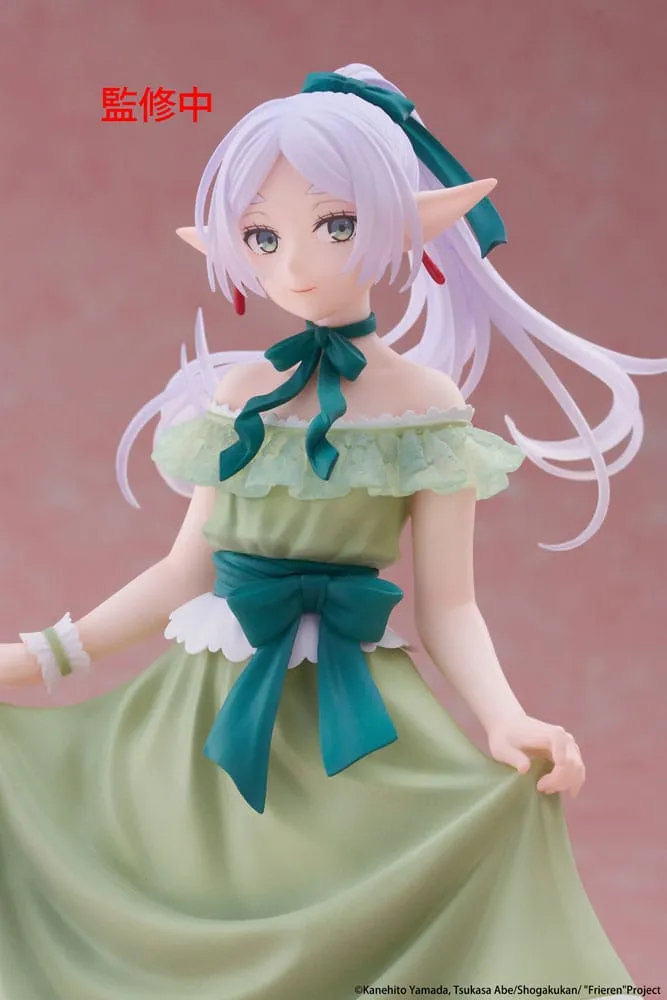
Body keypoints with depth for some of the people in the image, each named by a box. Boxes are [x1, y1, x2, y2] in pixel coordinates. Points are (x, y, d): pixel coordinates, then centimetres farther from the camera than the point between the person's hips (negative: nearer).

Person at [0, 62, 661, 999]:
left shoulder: (428, 401, -4)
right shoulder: (240, 391, 4)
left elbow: (449, 607, -5)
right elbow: (186, 570, 10)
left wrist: (504, 718, -23)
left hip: (362, 728, -3)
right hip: (208, 719, 3)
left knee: (349, 924, -6)